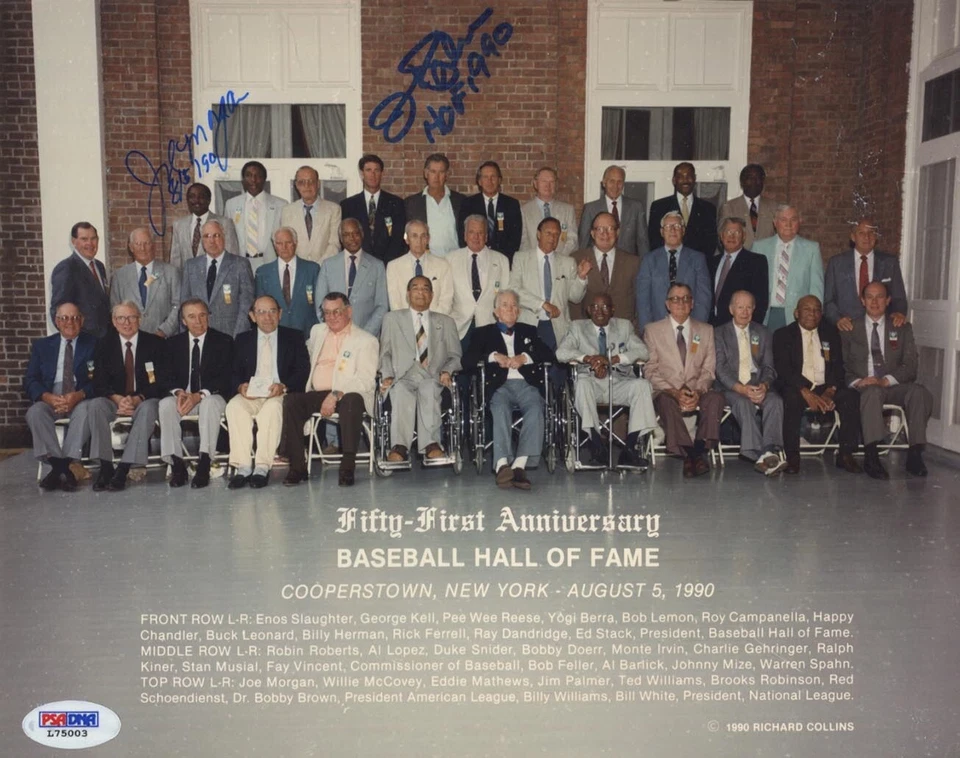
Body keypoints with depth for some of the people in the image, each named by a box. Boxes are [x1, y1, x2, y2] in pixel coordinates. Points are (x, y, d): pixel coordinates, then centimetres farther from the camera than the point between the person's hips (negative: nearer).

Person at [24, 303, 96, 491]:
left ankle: (64, 464, -33)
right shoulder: (41, 346, 15)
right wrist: (47, 396, -16)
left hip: (81, 400, -2)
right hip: (50, 400, 2)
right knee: (34, 412, -30)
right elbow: (30, 380, 7)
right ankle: (57, 465, -31)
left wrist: (79, 395, -21)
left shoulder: (93, 344, 8)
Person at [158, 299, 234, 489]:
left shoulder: (223, 341, 1)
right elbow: (170, 376, 7)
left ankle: (204, 465, -38)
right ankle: (176, 464, -27)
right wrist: (179, 392, -17)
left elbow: (225, 378, -7)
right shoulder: (174, 343, 12)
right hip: (183, 396, 3)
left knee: (210, 403, -37)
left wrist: (199, 396, -21)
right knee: (165, 404, -29)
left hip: (212, 396, -3)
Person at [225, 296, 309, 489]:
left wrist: (283, 386, -17)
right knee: (234, 406, -30)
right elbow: (235, 373, 13)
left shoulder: (294, 337, 12)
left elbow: (303, 370, 2)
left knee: (272, 408, -36)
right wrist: (241, 386, -11)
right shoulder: (243, 340, 19)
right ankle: (243, 467, -30)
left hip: (281, 394, -2)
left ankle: (262, 468, -34)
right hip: (250, 395, 3)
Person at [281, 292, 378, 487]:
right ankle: (297, 467, -21)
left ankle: (348, 467, -31)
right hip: (316, 394, 4)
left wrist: (336, 395, -23)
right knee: (291, 401, -24)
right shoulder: (317, 331, 21)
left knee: (352, 401, -38)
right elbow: (308, 361, 28)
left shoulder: (366, 341, 2)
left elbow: (366, 380, -10)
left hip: (348, 395, -4)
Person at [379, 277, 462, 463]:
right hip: (403, 377, 0)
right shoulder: (392, 318, 24)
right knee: (400, 393, -37)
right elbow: (385, 353, 17)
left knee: (429, 390, -38)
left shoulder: (446, 322, 25)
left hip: (432, 378, 0)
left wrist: (447, 371, -5)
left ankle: (430, 444, -48)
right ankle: (399, 446, -48)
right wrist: (387, 375, -3)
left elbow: (455, 356, 18)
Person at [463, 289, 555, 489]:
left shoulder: (529, 331, 28)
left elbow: (550, 355, 14)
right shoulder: (484, 333, 23)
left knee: (536, 410, -33)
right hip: (500, 386, -1)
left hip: (527, 384, 1)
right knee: (500, 409, -36)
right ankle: (502, 465, -48)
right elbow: (467, 361, 7)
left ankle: (519, 465, -43)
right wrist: (494, 356, -7)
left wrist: (525, 357, -3)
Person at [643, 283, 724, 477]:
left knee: (716, 397, -30)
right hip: (665, 391, -2)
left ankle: (700, 448, -30)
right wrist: (674, 392, -15)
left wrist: (698, 392, -13)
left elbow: (708, 369, 7)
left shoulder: (706, 330, 14)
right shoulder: (653, 330, 7)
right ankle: (690, 453, -33)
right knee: (667, 402, -36)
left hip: (697, 392, 2)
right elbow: (650, 370, 0)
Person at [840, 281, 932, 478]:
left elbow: (910, 366, 3)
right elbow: (842, 364, 4)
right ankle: (871, 456, -42)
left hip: (894, 386, 2)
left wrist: (886, 380, -15)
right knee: (872, 392, -37)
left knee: (920, 392, -30)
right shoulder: (850, 329, 13)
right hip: (862, 386, -2)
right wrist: (856, 381, -16)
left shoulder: (902, 328, 15)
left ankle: (915, 453, -27)